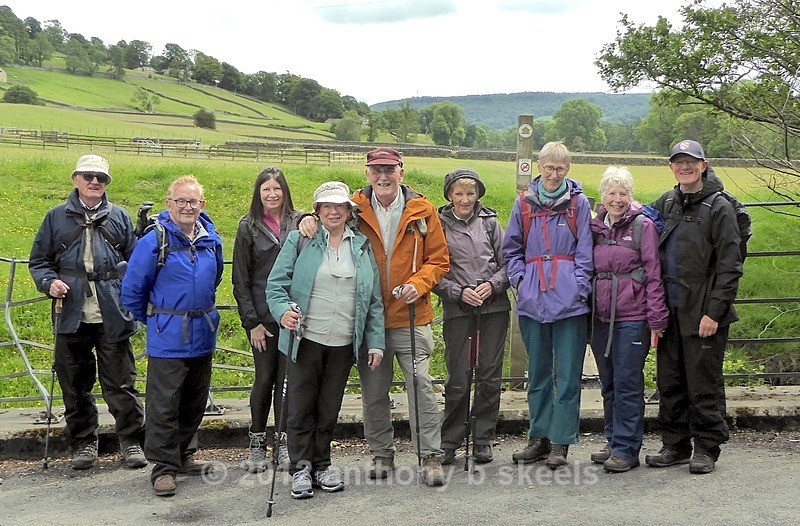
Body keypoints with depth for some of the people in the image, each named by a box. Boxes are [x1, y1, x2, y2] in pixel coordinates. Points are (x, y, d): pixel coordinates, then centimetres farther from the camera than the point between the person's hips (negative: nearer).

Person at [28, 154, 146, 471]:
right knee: (75, 385, 8)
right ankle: (84, 443, 22)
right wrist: (49, 282, -6)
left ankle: (131, 441, 13)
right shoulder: (57, 218, 10)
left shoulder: (119, 218, 11)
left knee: (121, 383, 1)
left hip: (113, 317, -1)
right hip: (73, 317, 1)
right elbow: (38, 261, 14)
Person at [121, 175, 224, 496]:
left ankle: (184, 456, 30)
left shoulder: (211, 241, 6)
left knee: (195, 401, 15)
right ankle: (163, 466, 7)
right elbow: (132, 290, -6)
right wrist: (153, 320, 4)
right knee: (164, 404, -4)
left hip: (203, 336, 6)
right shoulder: (154, 242, -12)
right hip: (167, 339, -6)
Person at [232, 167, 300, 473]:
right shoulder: (249, 227, 2)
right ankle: (257, 443, 17)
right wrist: (251, 322, -5)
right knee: (265, 378, 3)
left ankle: (282, 442, 15)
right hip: (263, 316, -1)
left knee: (287, 378, 4)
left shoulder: (298, 222, 7)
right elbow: (240, 280, 1)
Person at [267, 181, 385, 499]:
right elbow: (276, 284, -3)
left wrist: (376, 342, 4)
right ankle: (300, 469, 15)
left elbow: (375, 301, 10)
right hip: (306, 339, -2)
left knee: (329, 408, 12)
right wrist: (283, 311, -23)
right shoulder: (300, 241, 1)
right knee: (301, 407, 3)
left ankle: (321, 465, 26)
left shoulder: (362, 246, 9)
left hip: (344, 343, 3)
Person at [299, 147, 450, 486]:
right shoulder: (355, 207, 2)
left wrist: (418, 284, -13)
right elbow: (328, 216, 16)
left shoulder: (422, 210, 1)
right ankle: (381, 454, 26)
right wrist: (309, 220, -8)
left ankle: (430, 456, 9)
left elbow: (439, 259, 4)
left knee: (420, 385, -2)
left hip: (411, 317, -1)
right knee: (373, 392, 11)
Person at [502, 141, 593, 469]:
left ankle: (560, 442, 7)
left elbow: (585, 251, 2)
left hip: (569, 300, -3)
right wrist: (519, 280, 2)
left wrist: (579, 289, -8)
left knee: (567, 374, -1)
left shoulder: (578, 203, 4)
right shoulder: (524, 203, 10)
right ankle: (539, 437, 22)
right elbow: (511, 248, 16)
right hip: (532, 299, 3)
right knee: (538, 372, 12)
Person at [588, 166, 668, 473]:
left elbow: (654, 275, -5)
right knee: (608, 386, 13)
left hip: (632, 318, -5)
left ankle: (627, 449, 3)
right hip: (601, 318, 6)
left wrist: (656, 320, -10)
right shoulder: (595, 228, 12)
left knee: (627, 384, -4)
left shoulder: (643, 226, -3)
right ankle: (613, 442, 23)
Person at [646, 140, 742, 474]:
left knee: (703, 383, 0)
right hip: (670, 310, 6)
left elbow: (729, 266, -8)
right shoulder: (665, 204, 13)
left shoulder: (718, 207, -4)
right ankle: (675, 446, 21)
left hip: (702, 312, -6)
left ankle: (706, 449, 12)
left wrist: (714, 312, -15)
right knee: (669, 381, 10)